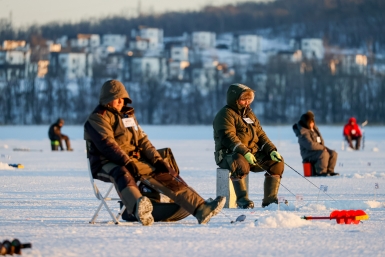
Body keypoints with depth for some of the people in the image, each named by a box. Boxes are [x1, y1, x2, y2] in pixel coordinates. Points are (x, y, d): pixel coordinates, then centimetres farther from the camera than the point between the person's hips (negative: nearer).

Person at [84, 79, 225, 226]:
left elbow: (142, 140, 19)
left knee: (164, 176, -6)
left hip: (136, 161, 8)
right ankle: (139, 209, -74)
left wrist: (157, 160, 4)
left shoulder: (128, 115, 22)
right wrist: (127, 162, -27)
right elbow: (106, 144, -17)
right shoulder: (97, 118, -3)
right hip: (108, 165, -8)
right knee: (122, 175, -42)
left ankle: (201, 209, -15)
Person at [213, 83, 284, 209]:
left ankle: (270, 199, -7)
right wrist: (244, 152, -31)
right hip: (228, 155, -8)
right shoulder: (225, 114, -6)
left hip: (252, 153, 8)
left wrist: (272, 151, 0)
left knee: (277, 162, -7)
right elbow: (228, 137, -20)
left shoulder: (249, 114, 20)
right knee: (240, 163, -41)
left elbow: (260, 135, 17)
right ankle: (242, 199, -35)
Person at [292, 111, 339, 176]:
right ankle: (321, 172, -26)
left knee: (333, 153, -7)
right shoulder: (303, 133, -18)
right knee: (324, 154, -34)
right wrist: (322, 147, -18)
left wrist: (322, 146, -1)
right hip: (308, 153, -9)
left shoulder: (315, 129, 12)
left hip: (318, 149, 9)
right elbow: (310, 145, -27)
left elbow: (320, 139, 21)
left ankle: (329, 171, -5)